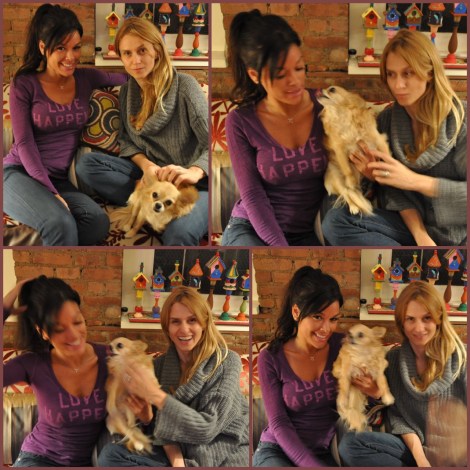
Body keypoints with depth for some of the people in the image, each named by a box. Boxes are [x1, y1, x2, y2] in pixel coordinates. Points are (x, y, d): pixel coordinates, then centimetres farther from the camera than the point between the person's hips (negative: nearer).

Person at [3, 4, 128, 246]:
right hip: (20, 174, -4)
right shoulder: (24, 85, -1)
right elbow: (24, 143, -7)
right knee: (61, 224, -37)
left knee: (98, 221, -30)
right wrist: (51, 192, -18)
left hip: (59, 179, 5)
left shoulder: (86, 79, 11)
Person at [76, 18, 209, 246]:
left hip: (190, 183, -8)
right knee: (87, 164, -16)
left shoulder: (184, 86, -9)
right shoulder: (127, 91, 10)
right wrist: (146, 165, -11)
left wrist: (194, 172, -37)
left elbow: (211, 144, -16)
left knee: (179, 232, -42)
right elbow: (126, 141, 12)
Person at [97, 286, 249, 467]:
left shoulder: (227, 362, -11)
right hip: (177, 455, 6)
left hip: (222, 460, -5)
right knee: (110, 454, -16)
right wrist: (146, 414, -16)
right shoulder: (161, 364, 3)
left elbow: (207, 429, -19)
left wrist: (156, 395, -26)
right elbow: (156, 427, 7)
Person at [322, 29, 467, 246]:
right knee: (335, 222, -19)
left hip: (459, 230, -6)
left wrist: (415, 180, -23)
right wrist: (421, 235, -16)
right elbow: (395, 190, 0)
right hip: (413, 222, 6)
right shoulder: (387, 120, 5)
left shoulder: (461, 119, -10)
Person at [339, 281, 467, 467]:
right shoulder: (393, 359, 8)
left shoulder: (461, 357, -4)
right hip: (413, 448, 5)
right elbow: (397, 416, 6)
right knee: (349, 444, -20)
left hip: (457, 453, -5)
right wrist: (418, 454, -12)